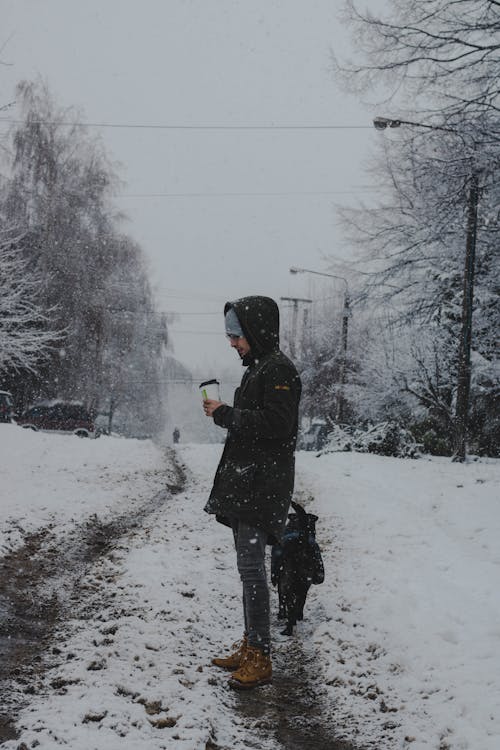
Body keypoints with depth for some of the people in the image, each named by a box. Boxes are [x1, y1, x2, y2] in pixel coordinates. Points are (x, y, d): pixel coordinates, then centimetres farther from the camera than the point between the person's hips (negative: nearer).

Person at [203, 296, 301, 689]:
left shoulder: (280, 369, -11)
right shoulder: (257, 369, 19)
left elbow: (275, 423, -21)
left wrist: (225, 414, -15)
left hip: (262, 486, -10)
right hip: (243, 483, 10)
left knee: (251, 566, -10)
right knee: (248, 565, 13)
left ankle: (260, 658, -5)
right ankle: (250, 646, 22)